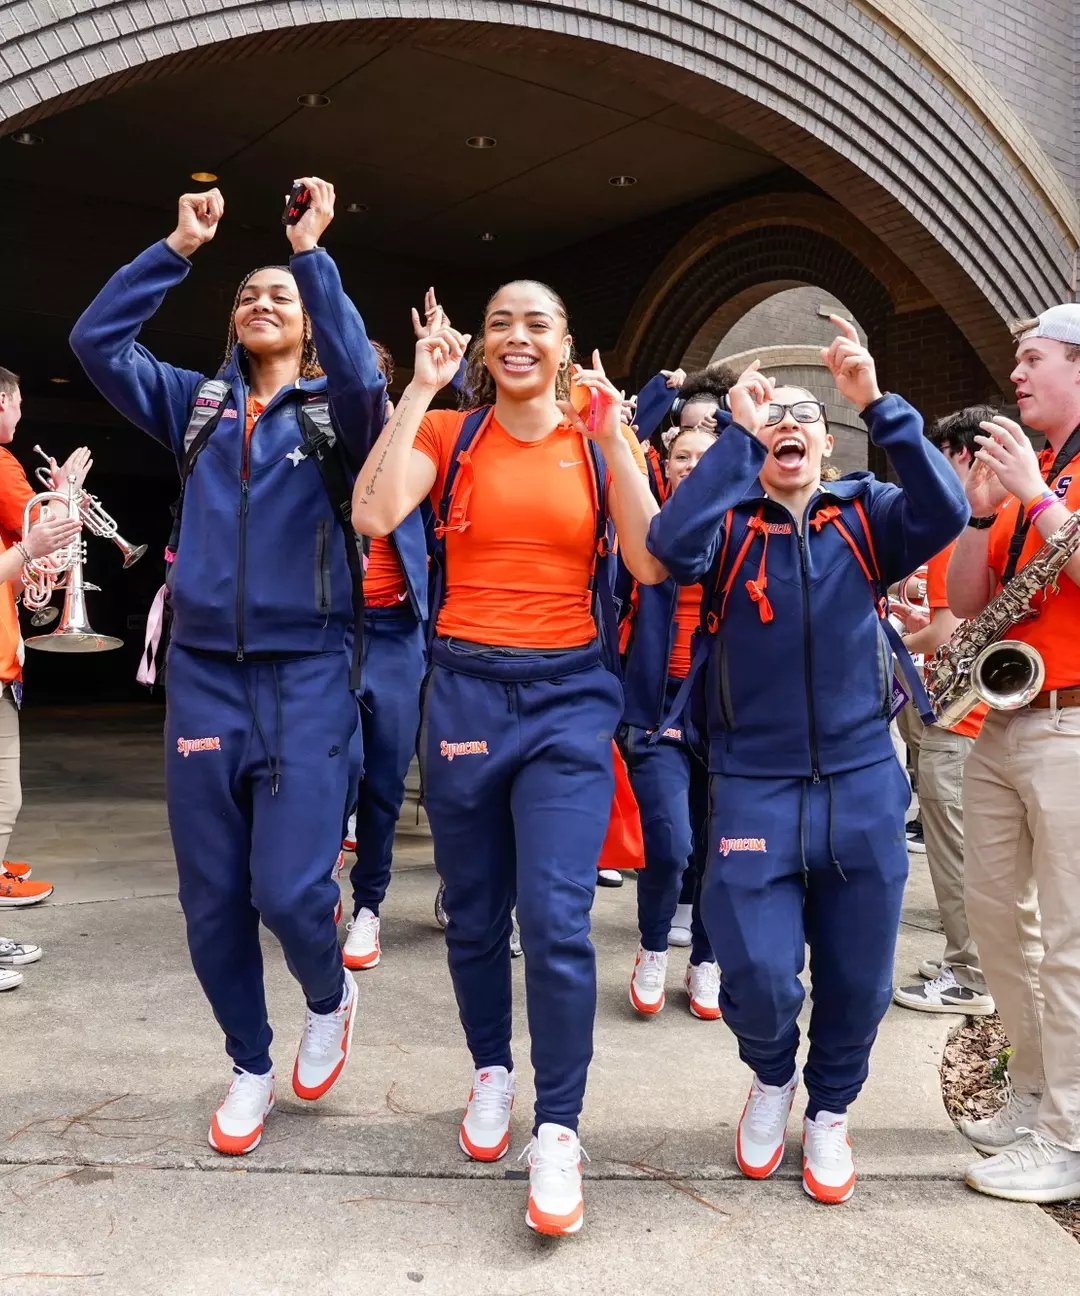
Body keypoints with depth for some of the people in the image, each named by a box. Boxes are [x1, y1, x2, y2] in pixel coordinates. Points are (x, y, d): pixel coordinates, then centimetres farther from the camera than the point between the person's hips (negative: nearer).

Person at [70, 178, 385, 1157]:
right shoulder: (196, 404, 13)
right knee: (212, 901, 8)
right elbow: (96, 339, 3)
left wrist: (312, 251, -15)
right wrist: (179, 248, 0)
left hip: (305, 673, -3)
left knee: (290, 889, -10)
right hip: (202, 671, 4)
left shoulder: (332, 411, 4)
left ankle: (331, 997, 25)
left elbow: (362, 376, -19)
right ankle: (250, 1066, 30)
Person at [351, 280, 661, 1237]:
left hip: (569, 698, -1)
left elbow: (651, 562, -8)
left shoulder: (598, 442, 6)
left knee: (557, 917, -10)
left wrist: (612, 429, -11)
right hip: (465, 690, 1)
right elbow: (373, 515, -15)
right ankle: (491, 1072, 37)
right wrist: (421, 388, -10)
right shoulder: (448, 434, 4)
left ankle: (557, 1129, 7)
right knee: (474, 913, 13)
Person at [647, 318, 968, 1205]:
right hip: (754, 787, -1)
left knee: (858, 980, 10)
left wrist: (877, 403, -22)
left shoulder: (866, 515, 4)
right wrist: (737, 432, -18)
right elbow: (669, 546, -21)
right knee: (758, 976, -7)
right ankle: (771, 1079, 28)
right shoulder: (729, 523, 2)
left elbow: (944, 514, -17)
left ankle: (829, 1109, 39)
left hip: (864, 785, 2)